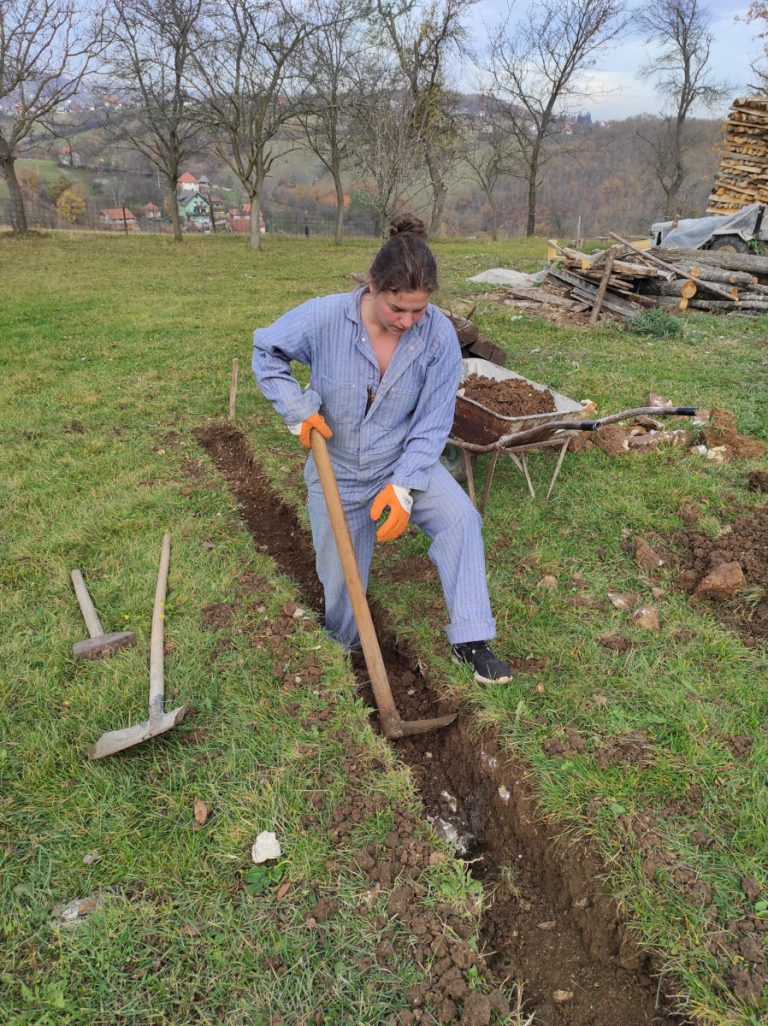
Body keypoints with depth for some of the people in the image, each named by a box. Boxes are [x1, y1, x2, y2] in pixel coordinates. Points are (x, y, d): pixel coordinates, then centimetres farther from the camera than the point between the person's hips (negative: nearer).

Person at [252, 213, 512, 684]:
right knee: (341, 586, 11)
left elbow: (433, 422, -15)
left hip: (406, 463, 0)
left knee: (460, 517, -28)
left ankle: (470, 640, -17)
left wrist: (402, 486, -23)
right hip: (338, 472, 0)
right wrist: (297, 407, -17)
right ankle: (344, 653, 44)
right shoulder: (324, 318, -22)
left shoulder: (438, 333, -20)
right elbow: (267, 350, -3)